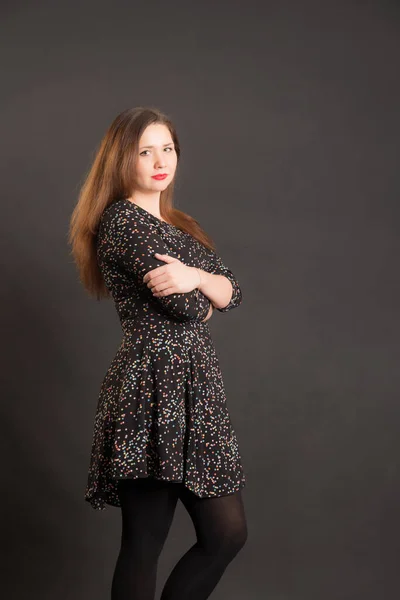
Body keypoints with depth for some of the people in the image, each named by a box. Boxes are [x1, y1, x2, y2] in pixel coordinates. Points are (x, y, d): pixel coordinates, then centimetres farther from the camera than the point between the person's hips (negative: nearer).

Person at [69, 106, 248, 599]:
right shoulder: (122, 220, -8)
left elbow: (232, 292, 6)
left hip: (196, 392, 9)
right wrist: (200, 296, 7)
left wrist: (195, 276, -14)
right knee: (144, 543, -2)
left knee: (227, 533, 9)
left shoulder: (181, 225, 19)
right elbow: (187, 308, -16)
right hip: (154, 392, -9)